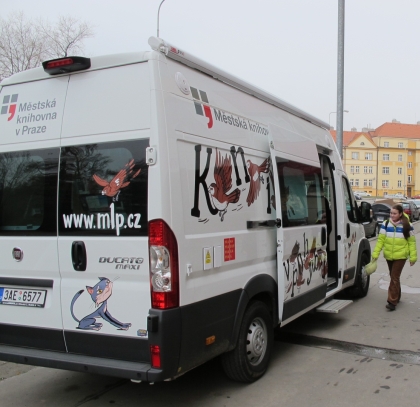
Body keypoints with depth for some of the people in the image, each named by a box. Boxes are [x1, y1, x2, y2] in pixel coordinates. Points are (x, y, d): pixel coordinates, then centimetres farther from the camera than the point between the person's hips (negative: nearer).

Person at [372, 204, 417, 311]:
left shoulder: (407, 226, -7)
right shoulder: (386, 224, -2)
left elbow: (412, 242, -1)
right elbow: (380, 240, -1)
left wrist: (413, 257, -2)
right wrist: (375, 253, -6)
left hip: (401, 256, -3)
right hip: (388, 256, 4)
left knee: (394, 278, -9)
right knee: (393, 277, 16)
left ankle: (392, 301, -8)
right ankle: (397, 296, 33)